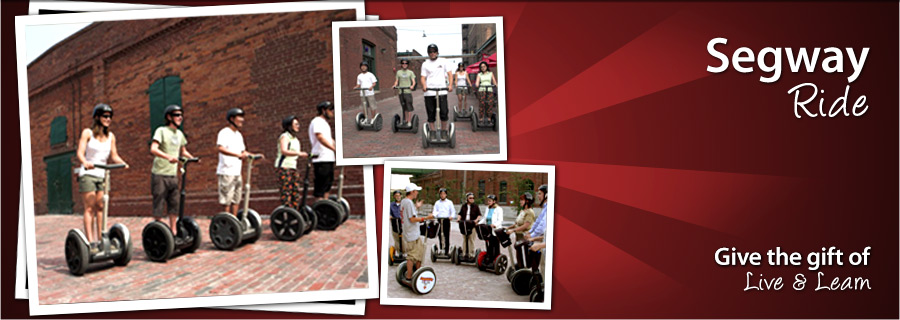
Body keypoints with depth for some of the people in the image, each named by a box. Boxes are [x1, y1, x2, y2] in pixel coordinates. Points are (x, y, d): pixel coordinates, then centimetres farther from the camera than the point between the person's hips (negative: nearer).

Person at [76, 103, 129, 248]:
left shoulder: (111, 136, 8)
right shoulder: (87, 133, -3)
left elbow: (114, 156, 6)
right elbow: (80, 152, -12)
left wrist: (123, 163, -15)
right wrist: (85, 162, -33)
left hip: (102, 174, 4)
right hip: (88, 173, -4)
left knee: (100, 207, 3)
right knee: (90, 207, -9)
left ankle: (100, 239, 7)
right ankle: (90, 242, -12)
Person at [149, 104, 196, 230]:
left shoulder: (179, 134, 13)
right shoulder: (161, 131, -8)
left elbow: (183, 151, 26)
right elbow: (153, 149, -21)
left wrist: (193, 158, 7)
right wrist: (168, 157, -37)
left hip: (173, 175, 7)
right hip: (159, 174, -7)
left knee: (174, 204, 7)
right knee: (158, 203, -2)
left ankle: (172, 231, 14)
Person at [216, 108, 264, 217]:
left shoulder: (239, 135, 18)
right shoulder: (224, 133, -9)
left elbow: (243, 151, 25)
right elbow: (220, 148, -25)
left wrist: (254, 155, 7)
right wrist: (238, 155, -36)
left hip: (237, 172, 8)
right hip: (226, 172, -8)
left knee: (236, 200, 9)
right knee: (227, 200, -6)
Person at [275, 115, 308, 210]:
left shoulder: (295, 139, 20)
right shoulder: (285, 136, -7)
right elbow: (284, 151, -23)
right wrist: (299, 153, -34)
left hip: (293, 167, 9)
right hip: (284, 167, -9)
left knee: (296, 190, 4)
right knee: (287, 190, -12)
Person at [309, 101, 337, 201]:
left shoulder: (324, 123, 23)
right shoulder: (317, 121, -8)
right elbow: (320, 138, -22)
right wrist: (335, 149, -29)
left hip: (329, 159, 10)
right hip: (321, 159, -10)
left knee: (327, 185, 11)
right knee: (320, 186, -9)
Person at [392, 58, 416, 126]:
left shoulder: (410, 72, 7)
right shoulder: (398, 72, 14)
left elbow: (413, 81, 0)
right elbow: (396, 81, 14)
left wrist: (412, 86, -21)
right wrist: (395, 85, -8)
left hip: (408, 92, -3)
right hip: (401, 92, 3)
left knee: (409, 107, -8)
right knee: (404, 108, 9)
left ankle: (409, 121, -6)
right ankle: (405, 121, 17)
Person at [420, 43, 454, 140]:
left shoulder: (443, 61, 11)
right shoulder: (425, 64, 13)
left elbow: (449, 73, 7)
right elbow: (423, 77, 6)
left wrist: (450, 85, -10)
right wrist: (424, 85, -15)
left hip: (442, 91, -1)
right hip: (429, 92, 1)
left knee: (444, 112, -6)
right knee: (431, 114, 3)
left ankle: (443, 132, 7)